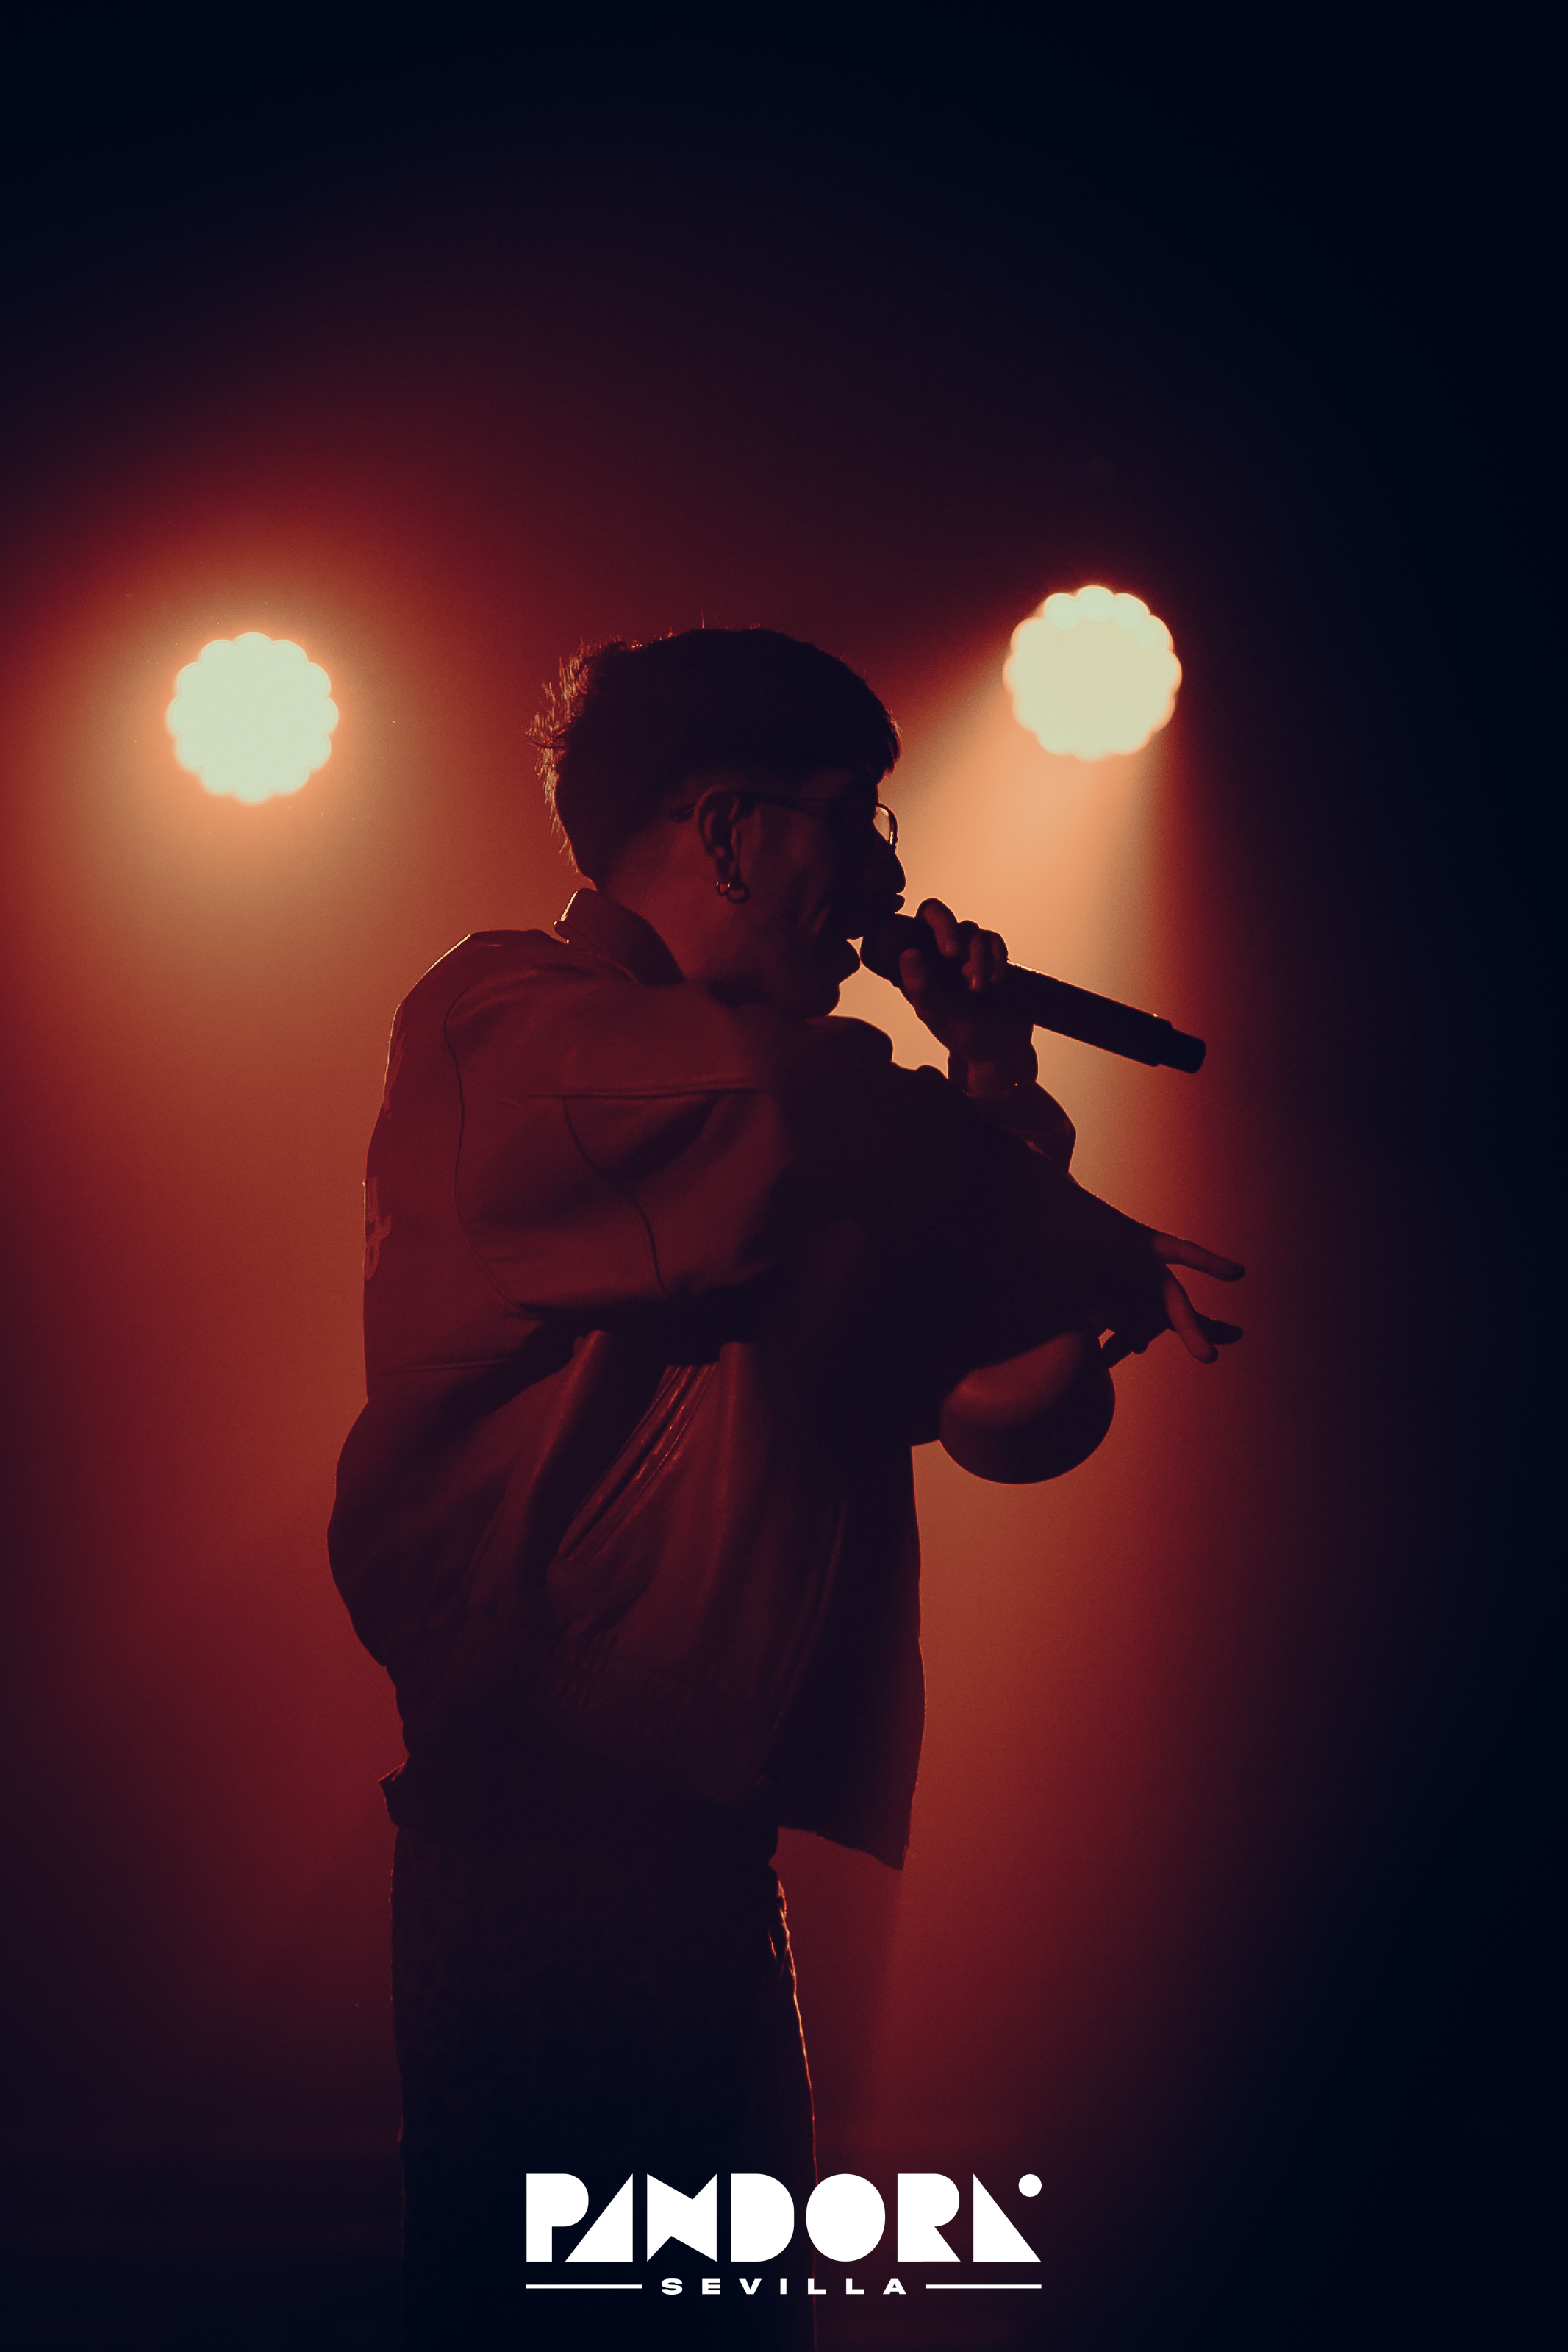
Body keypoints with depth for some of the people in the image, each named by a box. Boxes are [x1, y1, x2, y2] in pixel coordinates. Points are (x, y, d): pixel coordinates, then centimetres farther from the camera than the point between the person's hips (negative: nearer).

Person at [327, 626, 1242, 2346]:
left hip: (695, 1839, 9)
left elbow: (1019, 1414, 13)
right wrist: (1094, 1246, -14)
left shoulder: (738, 1120, 18)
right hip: (539, 1831, -9)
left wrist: (997, 1108, 4)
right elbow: (804, 1117, -29)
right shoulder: (501, 1022, -7)